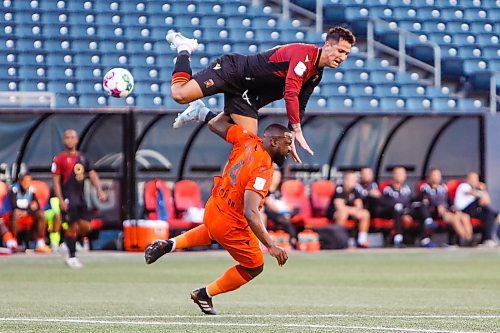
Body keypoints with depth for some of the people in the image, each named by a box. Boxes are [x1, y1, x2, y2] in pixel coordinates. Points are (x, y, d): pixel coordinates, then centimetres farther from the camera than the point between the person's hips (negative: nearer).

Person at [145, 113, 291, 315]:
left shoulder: (248, 141, -8)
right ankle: (205, 295, 25)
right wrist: (270, 246, -37)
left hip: (212, 207, 8)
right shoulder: (263, 170, -29)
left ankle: (168, 245, 28)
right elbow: (251, 213, -37)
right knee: (254, 266, 17)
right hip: (231, 225, -8)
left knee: (213, 231, 43)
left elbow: (214, 124, 8)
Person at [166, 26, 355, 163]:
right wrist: (297, 131, -29)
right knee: (180, 95, -18)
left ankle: (202, 114, 13)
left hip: (247, 95, 9)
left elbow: (299, 107, 15)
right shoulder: (304, 53, -24)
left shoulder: (316, 75, 6)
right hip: (232, 70, -9)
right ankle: (184, 48, 11)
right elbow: (290, 94, -31)